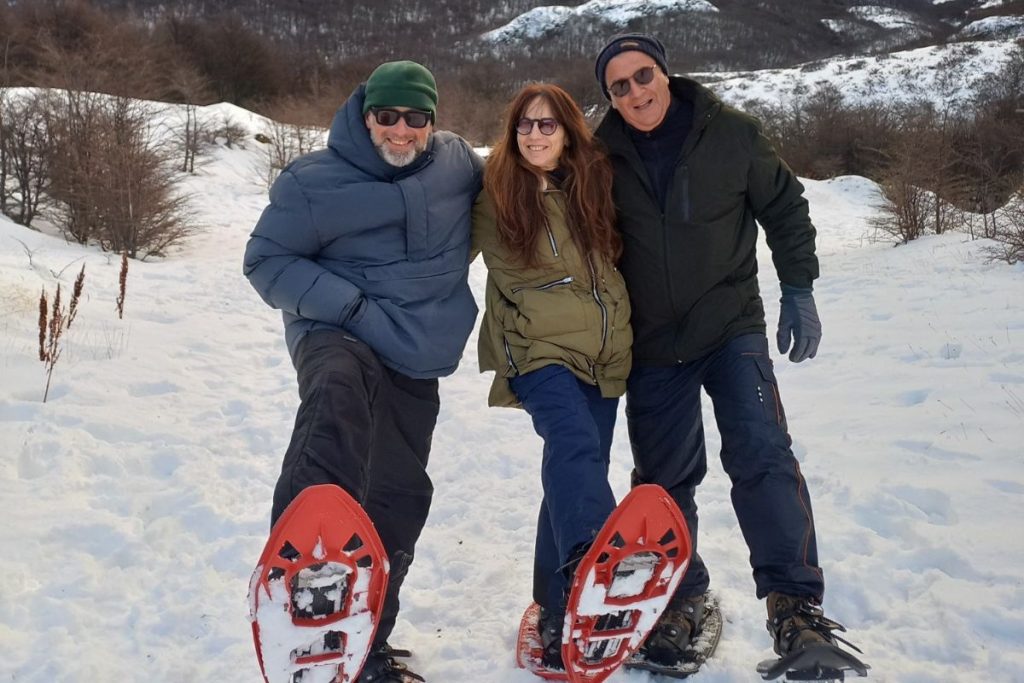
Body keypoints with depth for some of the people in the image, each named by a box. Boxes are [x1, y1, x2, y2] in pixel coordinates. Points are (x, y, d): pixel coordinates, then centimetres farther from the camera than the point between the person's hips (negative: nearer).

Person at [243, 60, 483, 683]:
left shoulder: (457, 160, 1)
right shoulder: (315, 181, -10)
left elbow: (493, 203, 23)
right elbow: (267, 261, -8)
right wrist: (347, 303, -19)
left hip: (417, 359, 5)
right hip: (337, 334, -5)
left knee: (399, 497, 10)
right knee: (341, 389, -42)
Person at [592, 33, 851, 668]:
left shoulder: (732, 133, -7)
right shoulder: (603, 155, -3)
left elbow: (785, 207, 4)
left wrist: (799, 291, 0)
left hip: (732, 329, -2)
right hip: (651, 346, 2)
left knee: (762, 454, -17)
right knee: (663, 478, 9)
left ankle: (795, 602, -10)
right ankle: (682, 598, 26)